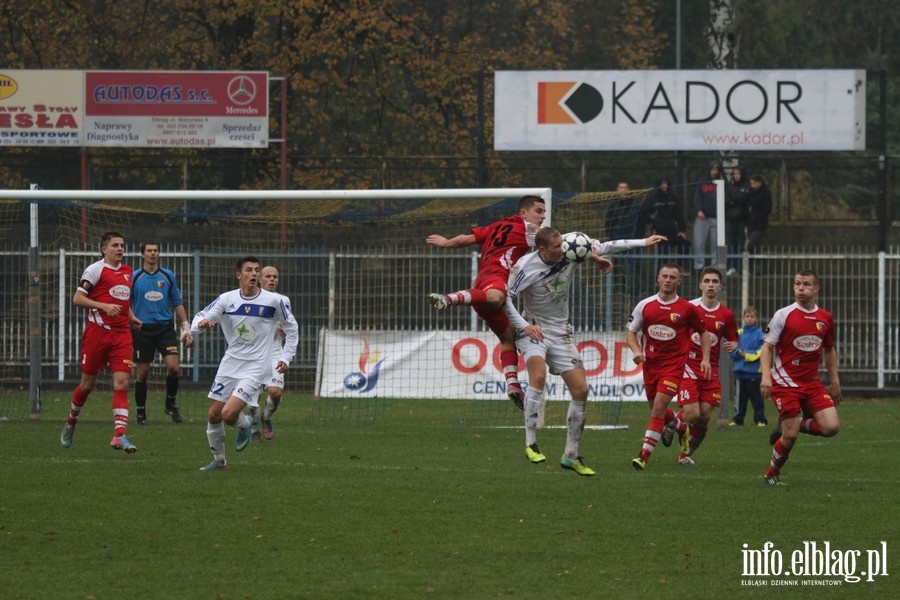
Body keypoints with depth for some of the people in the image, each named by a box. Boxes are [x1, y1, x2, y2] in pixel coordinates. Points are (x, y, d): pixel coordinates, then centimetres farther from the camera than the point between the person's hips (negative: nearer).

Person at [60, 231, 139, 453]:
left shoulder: (127, 271, 15)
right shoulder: (96, 269, -6)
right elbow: (77, 298, -12)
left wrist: (131, 317, 15)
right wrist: (104, 306, -23)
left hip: (122, 334, 5)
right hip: (97, 332, -5)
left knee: (122, 383, -10)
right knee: (87, 384, 6)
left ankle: (120, 435, -17)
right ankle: (71, 422, 32)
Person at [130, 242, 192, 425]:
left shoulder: (168, 276, 8)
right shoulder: (134, 277, 1)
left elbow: (177, 303, 14)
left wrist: (186, 327, 9)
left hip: (164, 327, 1)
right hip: (142, 329, -1)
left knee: (173, 366, -14)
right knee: (142, 373, 1)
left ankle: (170, 404, 6)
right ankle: (140, 411, 14)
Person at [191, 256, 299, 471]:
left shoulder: (274, 301, -7)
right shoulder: (227, 299, -2)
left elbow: (291, 327, 8)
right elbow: (200, 318, -3)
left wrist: (286, 357, 2)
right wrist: (200, 323, -27)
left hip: (256, 368, -4)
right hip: (230, 365, 4)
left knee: (229, 414, -18)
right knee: (214, 415, 5)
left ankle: (246, 425, 18)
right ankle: (219, 459, 25)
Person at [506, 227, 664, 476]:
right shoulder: (525, 267, -19)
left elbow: (600, 247, 7)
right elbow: (504, 297, -14)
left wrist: (643, 242, 9)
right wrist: (523, 326, -21)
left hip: (560, 333, 5)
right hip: (533, 329, -5)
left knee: (581, 390, -3)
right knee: (538, 376, -32)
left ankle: (571, 455, 9)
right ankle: (531, 444, -26)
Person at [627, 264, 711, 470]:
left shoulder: (687, 308, -2)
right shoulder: (645, 305, 3)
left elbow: (703, 332, 10)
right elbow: (631, 331, 10)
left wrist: (705, 359, 0)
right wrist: (636, 351, -9)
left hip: (674, 364, -4)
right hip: (650, 363, 4)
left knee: (659, 407, -16)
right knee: (657, 409, 13)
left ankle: (644, 456, -15)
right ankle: (675, 424, 50)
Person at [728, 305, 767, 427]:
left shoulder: (759, 334, -4)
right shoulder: (739, 333, 9)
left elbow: (760, 352, -10)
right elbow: (732, 350, 8)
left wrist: (746, 355, -17)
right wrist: (738, 352, -13)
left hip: (754, 372, -4)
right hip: (740, 371, 4)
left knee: (756, 397, 1)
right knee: (741, 397, 11)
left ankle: (760, 419, 6)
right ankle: (738, 419, 18)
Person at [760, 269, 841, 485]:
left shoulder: (826, 318, 7)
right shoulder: (784, 315, -6)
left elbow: (829, 349, 20)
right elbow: (767, 346, -5)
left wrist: (834, 380, 16)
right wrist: (766, 375, -18)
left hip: (812, 383, 4)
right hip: (785, 383, -4)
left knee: (831, 426, -12)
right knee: (790, 436, -9)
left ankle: (798, 425, 16)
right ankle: (772, 474, 15)